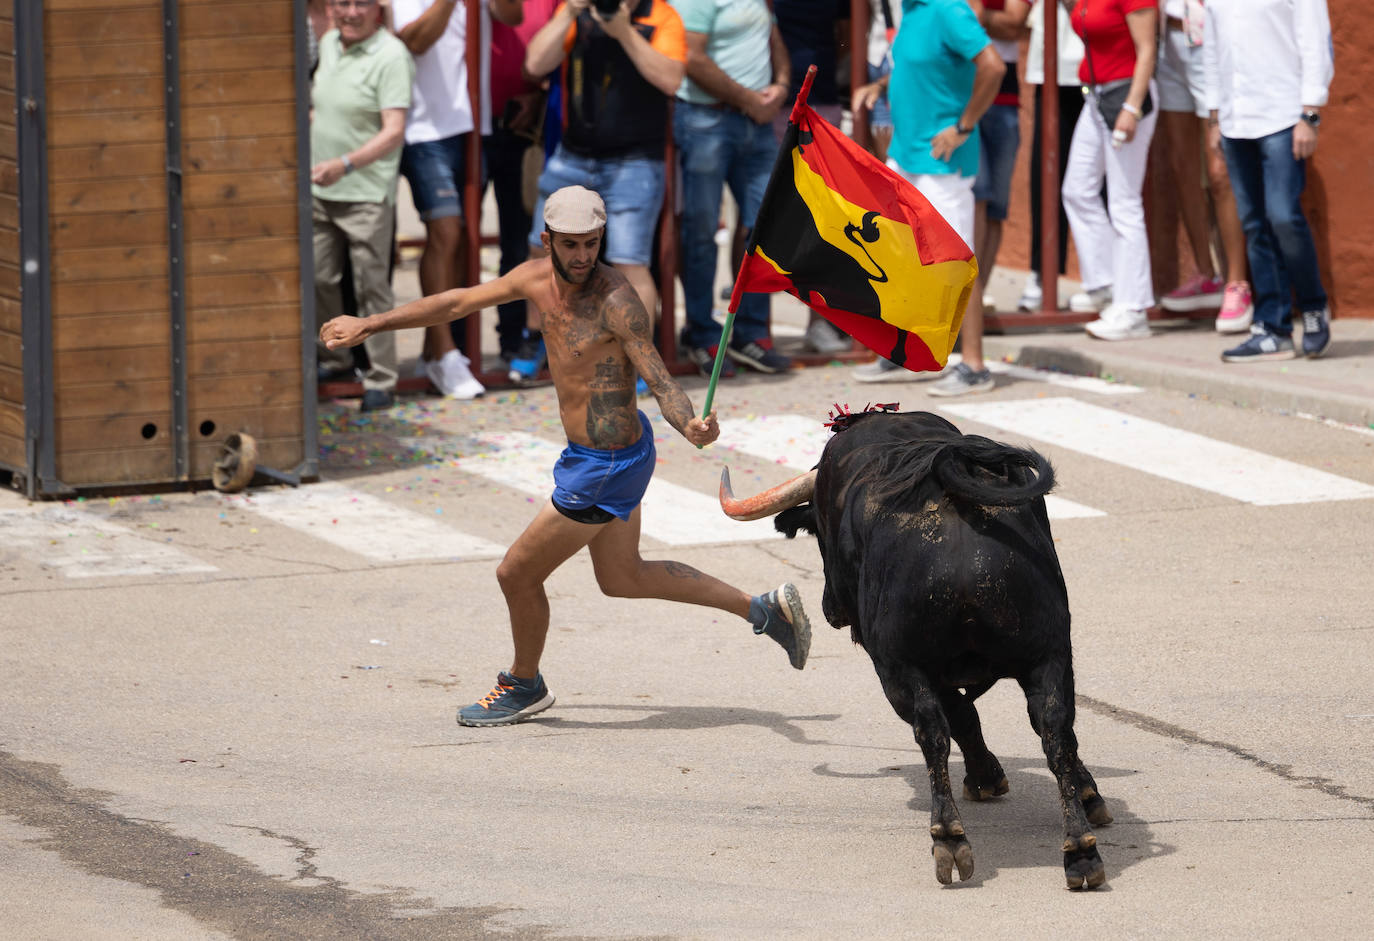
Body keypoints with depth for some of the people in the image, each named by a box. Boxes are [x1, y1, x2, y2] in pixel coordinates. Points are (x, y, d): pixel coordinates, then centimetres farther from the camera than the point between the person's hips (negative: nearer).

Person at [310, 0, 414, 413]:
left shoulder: (390, 56, -14)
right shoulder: (328, 44, 8)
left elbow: (394, 131, -20)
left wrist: (345, 164, -30)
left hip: (366, 193, -7)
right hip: (319, 190, 7)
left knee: (371, 286, -3)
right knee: (318, 278, 14)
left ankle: (381, 379, 4)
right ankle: (334, 358, 32)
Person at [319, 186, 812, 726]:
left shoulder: (617, 301, -25)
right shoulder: (539, 277, -3)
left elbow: (660, 381, -27)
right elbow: (459, 302, 9)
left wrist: (691, 427, -49)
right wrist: (370, 325, 13)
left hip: (605, 467, -9)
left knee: (517, 574, 6)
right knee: (622, 578, 25)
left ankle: (523, 687, 31)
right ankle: (763, 610, 31)